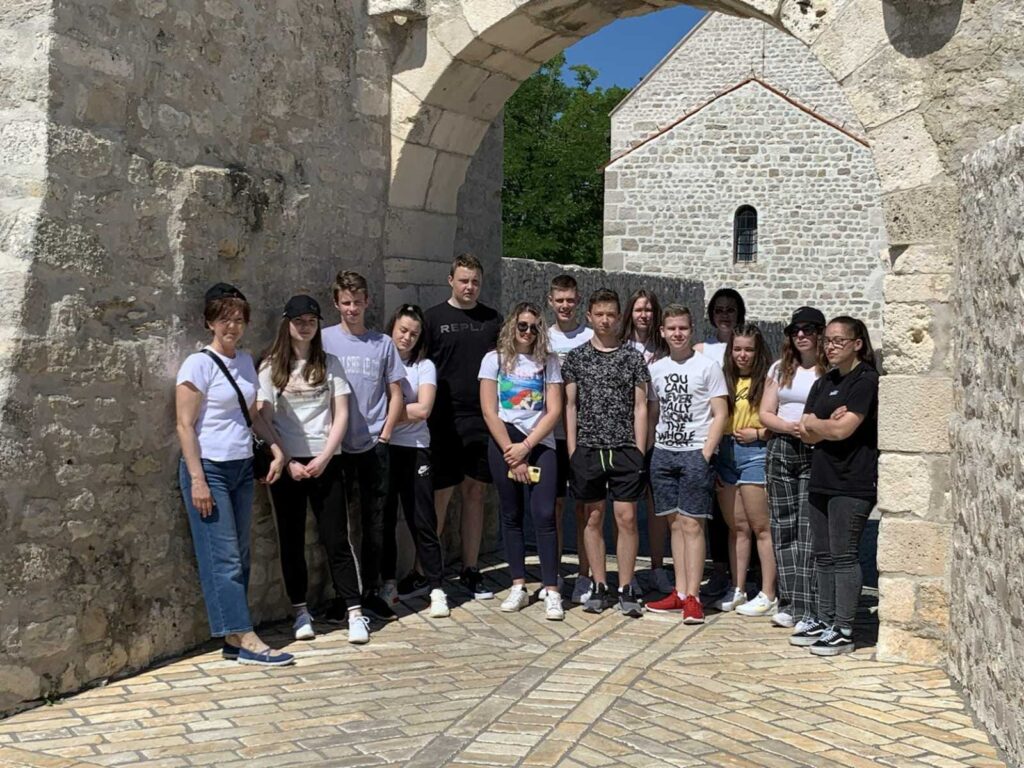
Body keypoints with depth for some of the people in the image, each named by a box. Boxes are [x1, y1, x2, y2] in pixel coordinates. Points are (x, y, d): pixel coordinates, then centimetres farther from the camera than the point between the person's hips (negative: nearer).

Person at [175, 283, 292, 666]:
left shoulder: (246, 361, 11)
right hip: (209, 468, -7)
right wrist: (197, 479, -17)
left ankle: (233, 639, 13)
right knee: (223, 557, -6)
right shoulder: (199, 364, -10)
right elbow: (185, 425, -12)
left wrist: (277, 450, 9)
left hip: (242, 467, 7)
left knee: (239, 556, 7)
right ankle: (245, 639, -4)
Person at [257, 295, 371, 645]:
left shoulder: (330, 364, 7)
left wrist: (323, 458, -9)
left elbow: (341, 415, 2)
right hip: (287, 464, 0)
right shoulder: (271, 366, 4)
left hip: (325, 463, 0)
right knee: (292, 540, 5)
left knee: (336, 537, -2)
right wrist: (287, 461, -9)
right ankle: (300, 612, 14)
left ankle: (355, 612, -1)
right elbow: (263, 419, -1)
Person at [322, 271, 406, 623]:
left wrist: (384, 435, 0)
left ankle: (370, 593, 18)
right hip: (336, 446, -2)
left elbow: (396, 394, 10)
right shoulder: (325, 340, 0)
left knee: (375, 524, 7)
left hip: (374, 447, 2)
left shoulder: (383, 343, 7)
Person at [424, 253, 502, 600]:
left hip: (483, 420, 3)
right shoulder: (433, 318, 2)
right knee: (439, 496, -1)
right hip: (444, 422, -3)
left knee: (475, 493, 9)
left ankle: (470, 570, 17)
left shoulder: (493, 320, 10)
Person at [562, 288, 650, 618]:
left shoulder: (633, 358, 6)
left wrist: (639, 451, -1)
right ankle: (600, 588, 14)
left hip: (625, 450, -1)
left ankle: (626, 589, 6)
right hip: (587, 449, 1)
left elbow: (640, 407, 5)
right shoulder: (576, 357, 7)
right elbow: (570, 405, 7)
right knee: (593, 518, 6)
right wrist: (572, 450, 0)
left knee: (627, 517, -2)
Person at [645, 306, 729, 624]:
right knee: (675, 523, 7)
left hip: (695, 452, -5)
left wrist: (705, 455, -12)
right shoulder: (656, 369, 12)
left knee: (692, 524, -7)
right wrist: (649, 451, 7)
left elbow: (720, 415, -4)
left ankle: (692, 596, -5)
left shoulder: (707, 367, -2)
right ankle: (679, 592, 12)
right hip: (663, 452, 5)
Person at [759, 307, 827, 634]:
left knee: (809, 530, -10)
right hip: (782, 450, 5)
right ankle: (789, 603, 10)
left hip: (817, 453, -5)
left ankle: (807, 610, -10)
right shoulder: (780, 369, 14)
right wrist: (788, 426, -7)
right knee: (783, 527, 4)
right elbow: (765, 413, 12)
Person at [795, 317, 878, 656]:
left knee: (843, 555, -5)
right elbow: (806, 435, 9)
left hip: (852, 484, -8)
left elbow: (842, 430, -17)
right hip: (822, 480, 8)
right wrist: (828, 424, -11)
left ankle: (843, 631, 1)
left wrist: (813, 424, 1)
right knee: (823, 555, 12)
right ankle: (825, 621, 20)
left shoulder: (866, 381, -8)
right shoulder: (823, 383, 17)